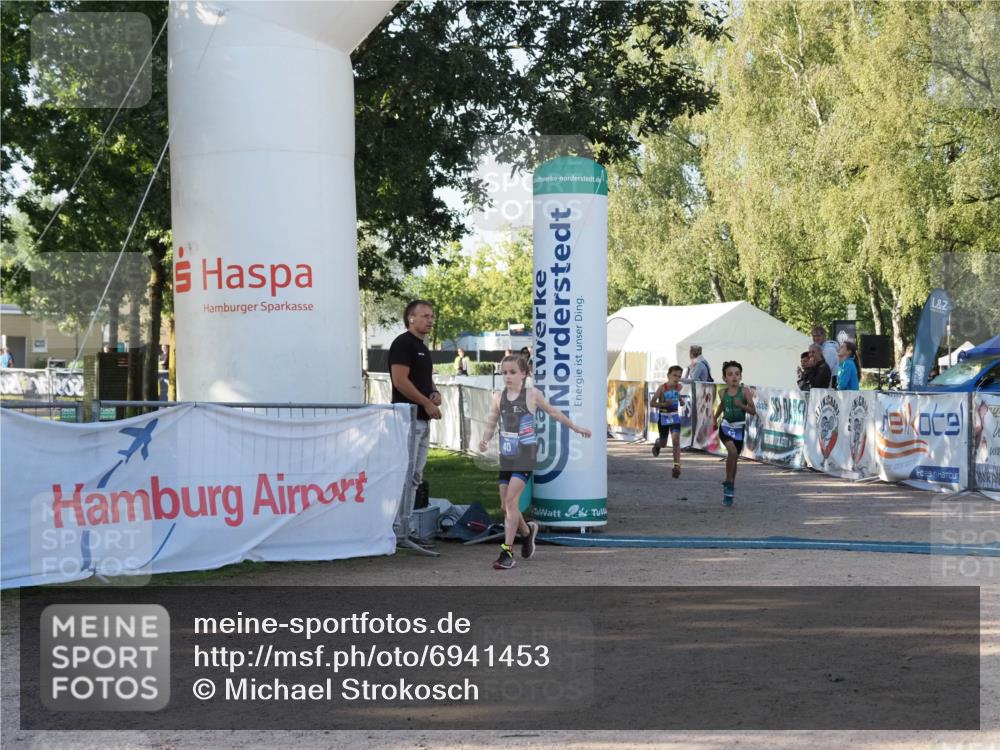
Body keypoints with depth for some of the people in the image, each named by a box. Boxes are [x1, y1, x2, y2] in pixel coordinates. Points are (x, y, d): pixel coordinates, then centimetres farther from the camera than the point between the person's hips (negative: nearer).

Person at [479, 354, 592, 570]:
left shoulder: (532, 394, -3)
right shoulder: (498, 397, 5)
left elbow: (553, 412, 12)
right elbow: (491, 424, 11)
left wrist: (575, 427, 21)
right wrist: (485, 440, -10)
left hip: (525, 457, -4)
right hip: (506, 457, 4)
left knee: (511, 499, -17)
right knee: (505, 505, 9)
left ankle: (507, 551, -15)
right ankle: (527, 531, 37)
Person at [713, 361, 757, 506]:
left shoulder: (744, 391, -11)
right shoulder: (724, 392, -4)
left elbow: (753, 411, -13)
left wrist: (741, 405, -28)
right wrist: (715, 418, 16)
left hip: (739, 428, 0)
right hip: (726, 427, 0)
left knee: (734, 458, 10)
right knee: (732, 451, -26)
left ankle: (729, 491, 26)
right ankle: (729, 482, -9)